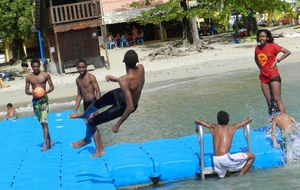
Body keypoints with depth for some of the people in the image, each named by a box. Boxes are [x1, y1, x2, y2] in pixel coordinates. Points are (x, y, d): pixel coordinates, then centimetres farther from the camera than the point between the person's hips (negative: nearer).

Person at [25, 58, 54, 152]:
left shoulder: (46, 75, -3)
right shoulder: (29, 77, 3)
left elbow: (52, 87, 2)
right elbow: (26, 90, 7)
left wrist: (47, 92, -18)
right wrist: (31, 93, -16)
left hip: (44, 99, -4)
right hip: (35, 100, 4)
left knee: (44, 122, -13)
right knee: (42, 123, 13)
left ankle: (45, 143, -12)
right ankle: (49, 140, 28)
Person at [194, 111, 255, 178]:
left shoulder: (214, 127, 14)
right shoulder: (232, 127, 10)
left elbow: (196, 120, 18)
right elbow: (249, 119, 20)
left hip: (216, 160, 4)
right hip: (225, 158, -4)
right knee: (252, 156, 8)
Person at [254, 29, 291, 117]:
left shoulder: (272, 46, -8)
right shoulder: (257, 48, 6)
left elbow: (287, 52, -9)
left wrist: (277, 60, -13)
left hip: (273, 75, -5)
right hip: (263, 77, 5)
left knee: (277, 100, -11)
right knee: (269, 101, 8)